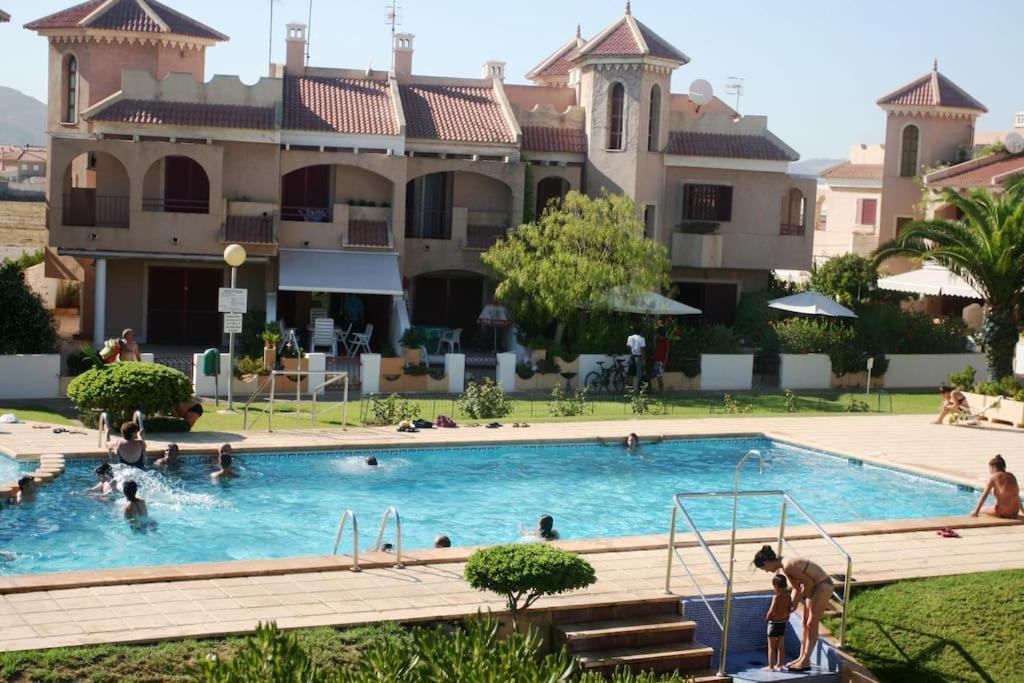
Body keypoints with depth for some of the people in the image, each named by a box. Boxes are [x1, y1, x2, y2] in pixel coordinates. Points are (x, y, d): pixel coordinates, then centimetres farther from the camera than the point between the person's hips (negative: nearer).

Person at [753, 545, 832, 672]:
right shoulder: (785, 565, 4)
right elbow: (797, 587, 12)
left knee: (811, 624, -6)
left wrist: (797, 600, -7)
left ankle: (805, 661, -3)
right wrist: (791, 604, 3)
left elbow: (809, 583, -18)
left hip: (823, 585, -10)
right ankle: (802, 657, 15)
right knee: (805, 623, 11)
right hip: (816, 585, 10)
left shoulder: (788, 566, -25)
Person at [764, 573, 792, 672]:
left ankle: (771, 666, 6)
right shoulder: (787, 597, -2)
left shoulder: (776, 598, -22)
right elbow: (790, 609, 7)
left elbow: (771, 612, -22)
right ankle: (779, 665, 20)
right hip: (783, 623, 7)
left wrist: (767, 618, -4)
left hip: (774, 623, -7)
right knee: (781, 646, 14)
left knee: (771, 647, 3)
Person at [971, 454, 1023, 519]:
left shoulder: (993, 477, -6)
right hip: (1014, 512, 7)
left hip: (1002, 511, -6)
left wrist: (976, 512, -4)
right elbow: (1017, 495, 23)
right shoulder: (1012, 477, 12)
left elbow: (984, 496, -7)